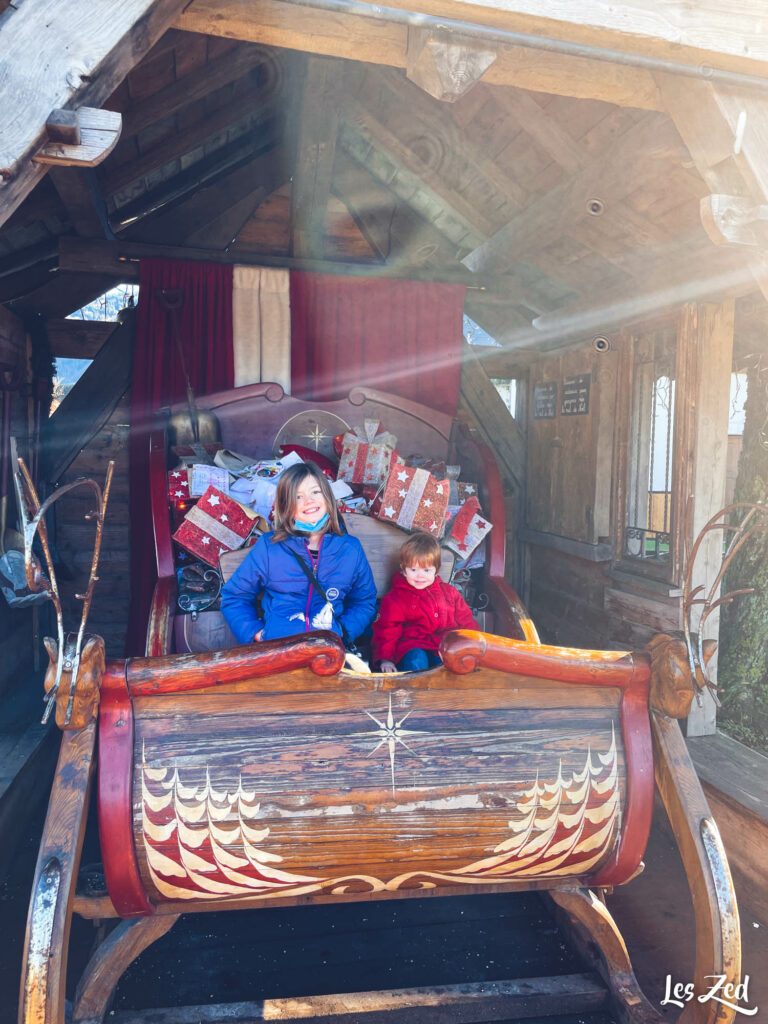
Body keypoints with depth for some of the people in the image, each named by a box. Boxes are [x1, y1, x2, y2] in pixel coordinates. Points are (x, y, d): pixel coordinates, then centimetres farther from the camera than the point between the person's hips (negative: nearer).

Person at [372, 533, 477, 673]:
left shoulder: (449, 592, 20)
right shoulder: (395, 598, 8)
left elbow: (466, 621, 24)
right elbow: (386, 629, 3)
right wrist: (385, 659, -11)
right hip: (414, 649, -2)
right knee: (416, 660, -37)